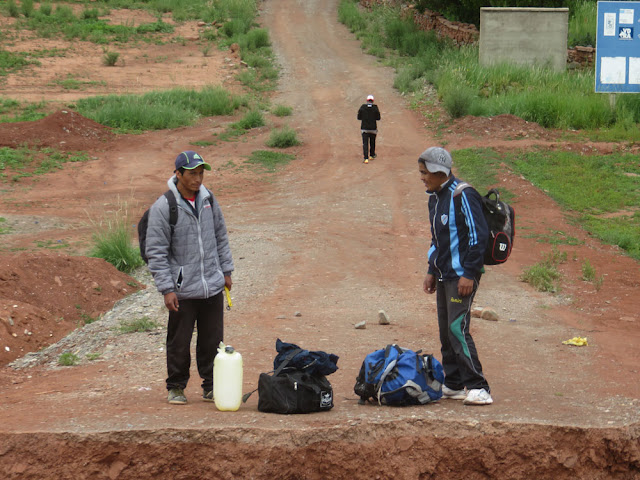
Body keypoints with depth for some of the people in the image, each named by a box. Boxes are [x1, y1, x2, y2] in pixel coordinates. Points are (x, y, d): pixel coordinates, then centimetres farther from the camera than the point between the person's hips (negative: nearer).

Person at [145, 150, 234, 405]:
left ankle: (212, 387, 21)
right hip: (183, 289, -4)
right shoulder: (163, 207, -11)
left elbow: (220, 236, 18)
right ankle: (176, 388, 20)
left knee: (213, 341, 9)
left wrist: (226, 270, 16)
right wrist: (167, 288, -13)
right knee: (179, 343, 4)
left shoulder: (208, 199, 6)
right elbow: (156, 252, -10)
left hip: (213, 287, 5)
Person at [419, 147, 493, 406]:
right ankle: (453, 384, 19)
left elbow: (478, 235, -18)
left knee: (457, 329, -14)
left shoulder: (462, 196, -15)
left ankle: (478, 387, -12)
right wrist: (432, 271, 20)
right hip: (444, 275, 9)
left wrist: (469, 274, -20)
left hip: (462, 275, -9)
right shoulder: (435, 198, 13)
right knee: (446, 331, 11)